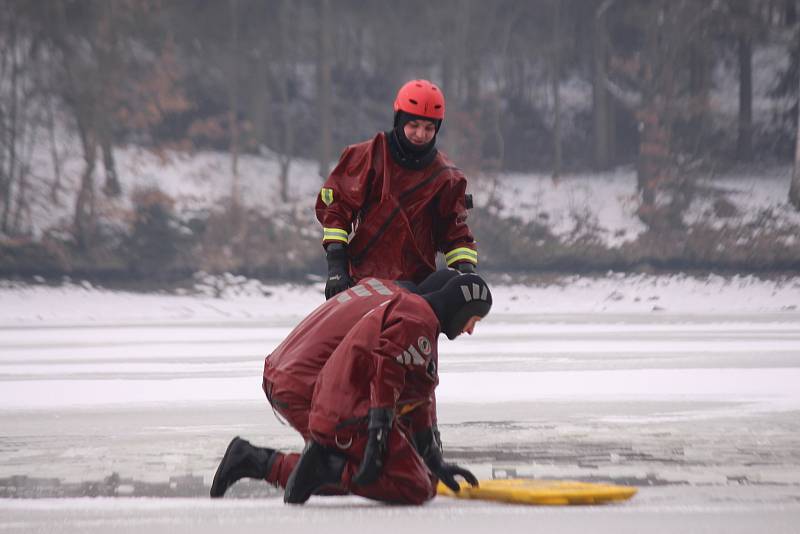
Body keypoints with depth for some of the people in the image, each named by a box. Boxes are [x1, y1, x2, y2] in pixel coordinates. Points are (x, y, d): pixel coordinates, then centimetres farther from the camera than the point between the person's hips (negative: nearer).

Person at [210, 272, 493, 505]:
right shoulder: (415, 319, -8)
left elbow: (420, 402, 28)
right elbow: (386, 376, -20)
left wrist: (436, 463, 26)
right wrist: (377, 442, -25)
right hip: (353, 419, -11)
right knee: (416, 489, -13)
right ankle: (326, 468, -18)